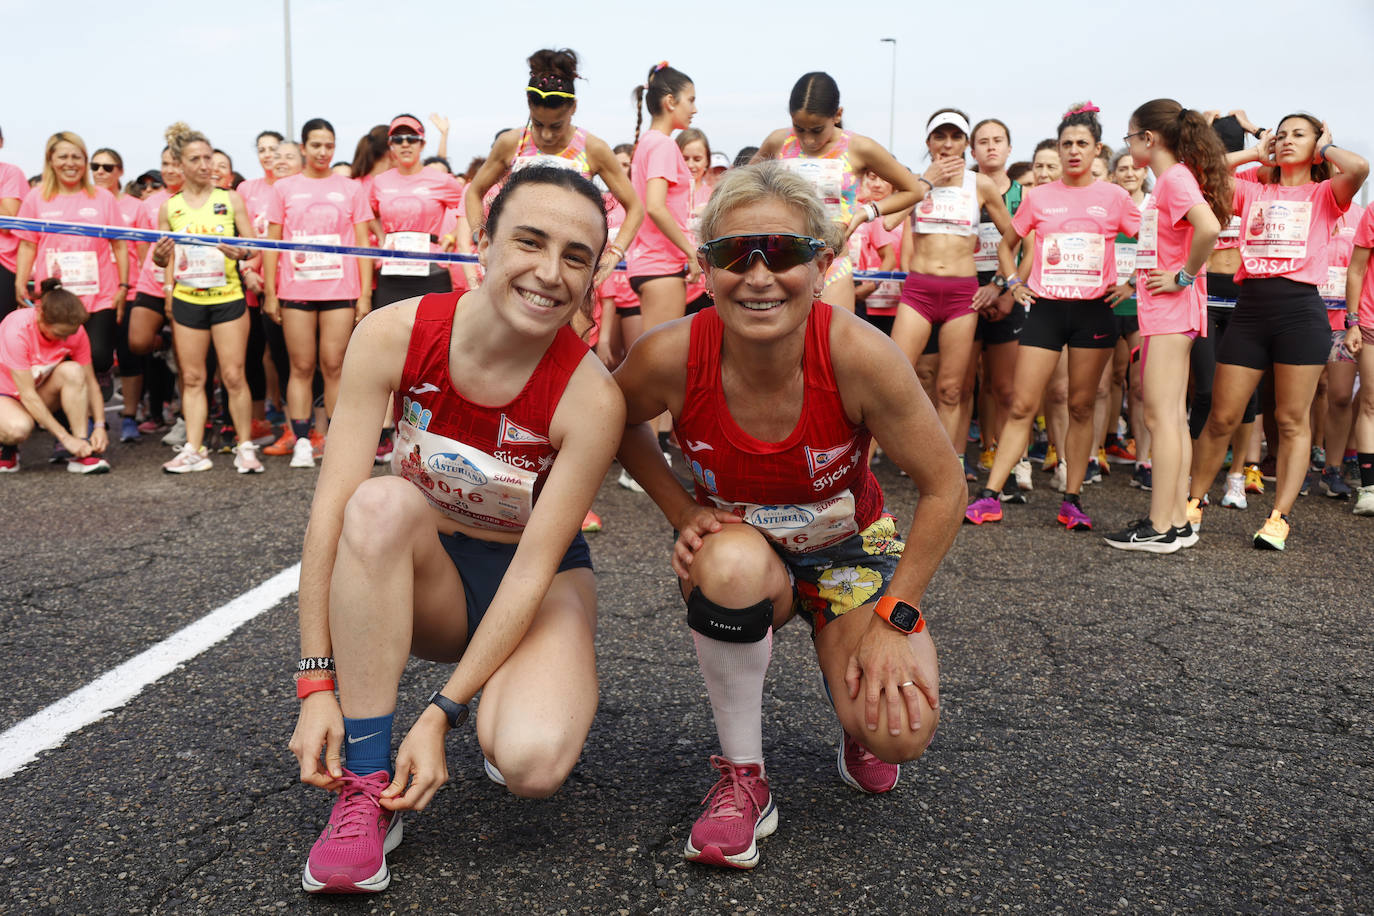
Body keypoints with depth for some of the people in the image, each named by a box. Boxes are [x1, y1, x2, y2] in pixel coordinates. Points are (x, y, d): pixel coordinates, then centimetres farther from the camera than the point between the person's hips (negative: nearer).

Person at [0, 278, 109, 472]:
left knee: (73, 371, -29)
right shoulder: (17, 330, -32)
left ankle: (81, 454, -27)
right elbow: (28, 395, -32)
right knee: (19, 428, -40)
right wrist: (66, 438, -35)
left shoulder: (75, 331, -18)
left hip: (41, 389, 5)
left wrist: (99, 426, -25)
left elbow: (90, 382, -10)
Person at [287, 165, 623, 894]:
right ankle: (367, 786, -23)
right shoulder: (395, 335, -18)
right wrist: (317, 684, -24)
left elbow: (533, 568, -22)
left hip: (539, 585, -2)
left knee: (531, 761, -30)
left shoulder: (590, 397, -23)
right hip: (422, 576, 2)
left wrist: (441, 715, -25)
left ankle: (533, 694, 9)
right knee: (381, 502, -33)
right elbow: (332, 507, -20)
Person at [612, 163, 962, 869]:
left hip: (847, 546, 0)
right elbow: (617, 425, 0)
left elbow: (943, 486, -17)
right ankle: (742, 777, -13)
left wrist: (892, 620, -17)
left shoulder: (859, 354, -29)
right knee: (733, 562, -37)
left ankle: (851, 701, 18)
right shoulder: (670, 356, -25)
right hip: (738, 544, 1)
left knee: (899, 729, -22)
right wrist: (684, 514, -11)